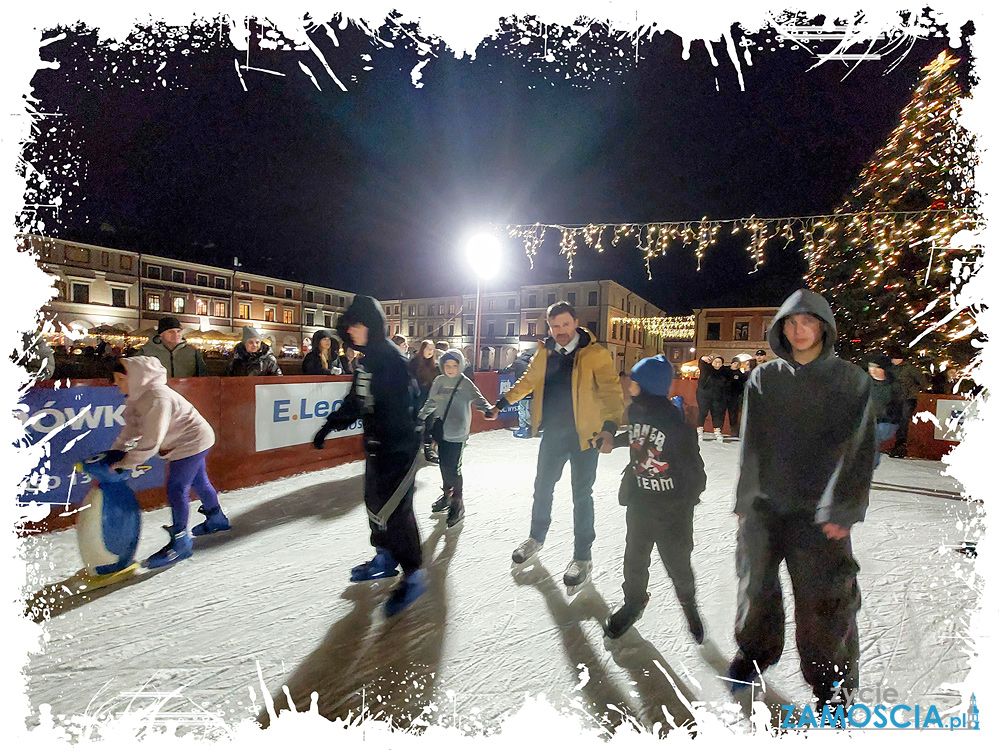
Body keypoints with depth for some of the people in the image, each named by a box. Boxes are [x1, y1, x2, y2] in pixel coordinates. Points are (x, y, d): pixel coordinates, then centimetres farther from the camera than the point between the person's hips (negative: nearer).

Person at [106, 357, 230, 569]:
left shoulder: (157, 398, -31)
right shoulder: (137, 396, 1)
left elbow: (151, 441, -30)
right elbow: (132, 427, 8)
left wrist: (126, 463, -23)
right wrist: (115, 451, -3)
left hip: (192, 442, -11)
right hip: (193, 440, 11)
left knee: (176, 488, -10)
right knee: (199, 481, 23)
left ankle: (180, 541, 0)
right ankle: (216, 519, 43)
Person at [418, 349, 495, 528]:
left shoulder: (465, 383, -7)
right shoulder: (439, 381, 7)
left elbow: (477, 398, -19)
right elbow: (431, 402, 20)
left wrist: (487, 409, -37)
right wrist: (421, 416, 25)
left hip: (456, 433, -5)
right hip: (441, 430, 5)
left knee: (453, 467, -6)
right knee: (444, 465, 14)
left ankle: (457, 503, 8)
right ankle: (446, 495, 34)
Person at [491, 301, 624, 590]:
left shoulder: (595, 354, -12)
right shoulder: (545, 353, 4)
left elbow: (611, 390, -18)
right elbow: (527, 381, 18)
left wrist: (610, 426, -31)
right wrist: (502, 403, 19)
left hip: (584, 434, -5)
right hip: (552, 433, 5)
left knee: (581, 495, 4)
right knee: (542, 487, 17)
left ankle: (582, 557, 21)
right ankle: (537, 537, 39)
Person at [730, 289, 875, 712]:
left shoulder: (852, 381, 0)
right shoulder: (764, 379, 4)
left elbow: (856, 449, -4)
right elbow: (751, 445, 4)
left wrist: (840, 510, -10)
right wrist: (745, 501, 0)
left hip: (818, 511, -2)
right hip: (764, 506, 2)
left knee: (824, 599, 3)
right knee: (756, 586, 13)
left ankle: (831, 679, 27)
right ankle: (755, 651, 38)